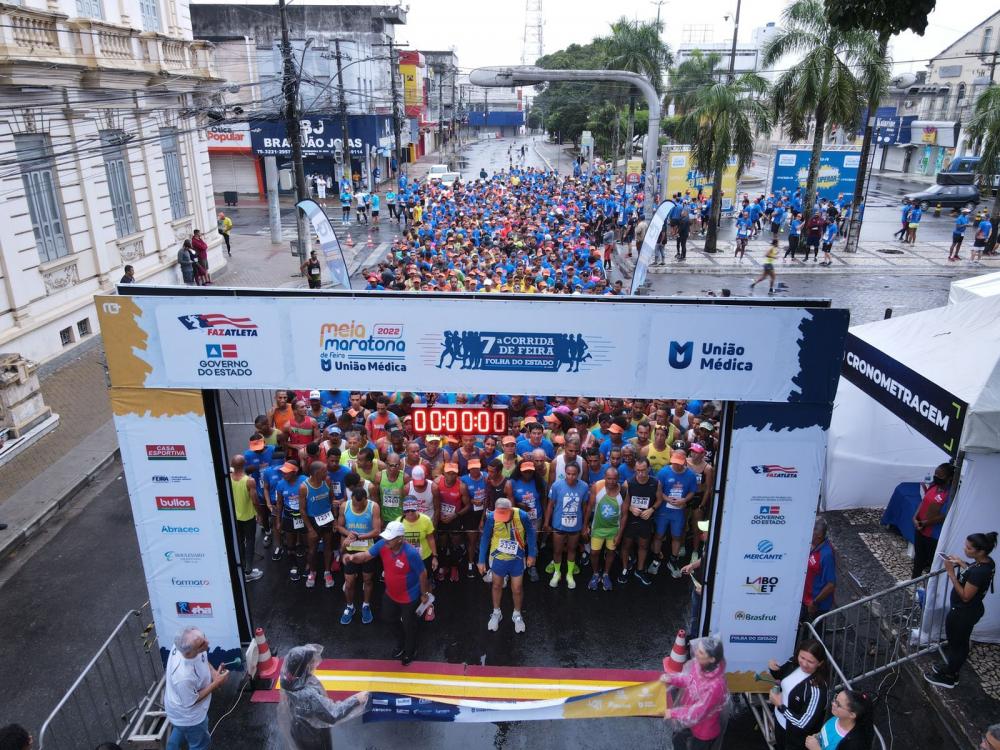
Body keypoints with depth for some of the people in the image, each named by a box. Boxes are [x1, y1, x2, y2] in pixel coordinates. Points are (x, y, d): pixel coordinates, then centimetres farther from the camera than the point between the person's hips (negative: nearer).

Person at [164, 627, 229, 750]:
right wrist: (216, 683, -25)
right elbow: (191, 702, -26)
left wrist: (213, 672, -18)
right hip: (188, 716, -6)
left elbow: (203, 658, -3)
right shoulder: (183, 676, -47)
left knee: (180, 731, 38)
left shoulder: (184, 644, -28)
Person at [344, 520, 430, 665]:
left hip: (409, 596, -6)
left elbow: (422, 574, -24)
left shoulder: (411, 553, -38)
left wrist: (424, 594, -10)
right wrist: (353, 557, -38)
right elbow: (365, 556, -15)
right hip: (390, 593, 6)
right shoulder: (382, 545, -22)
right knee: (388, 617, 27)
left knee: (408, 624, 17)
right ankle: (401, 643, 58)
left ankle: (410, 652, 48)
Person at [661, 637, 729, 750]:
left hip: (705, 730, -7)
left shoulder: (715, 686, -41)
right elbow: (689, 679, 2)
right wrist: (671, 679, -15)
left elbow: (697, 713, -31)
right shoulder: (698, 664, -20)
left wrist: (673, 713, -20)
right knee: (678, 740, 31)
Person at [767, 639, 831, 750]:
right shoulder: (794, 663, -16)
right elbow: (779, 675, 6)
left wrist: (780, 705, -26)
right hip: (780, 721, 6)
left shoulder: (817, 688, -36)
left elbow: (804, 724, -34)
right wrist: (773, 668, -16)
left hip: (797, 735, -6)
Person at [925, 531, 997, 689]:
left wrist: (951, 572, -28)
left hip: (963, 613, -9)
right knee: (961, 643, 26)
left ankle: (948, 678, 32)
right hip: (971, 610, 9)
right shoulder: (987, 562, -7)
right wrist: (962, 563, 1)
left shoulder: (979, 572, -35)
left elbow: (965, 596, -28)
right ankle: (951, 669, 45)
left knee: (956, 644, 12)